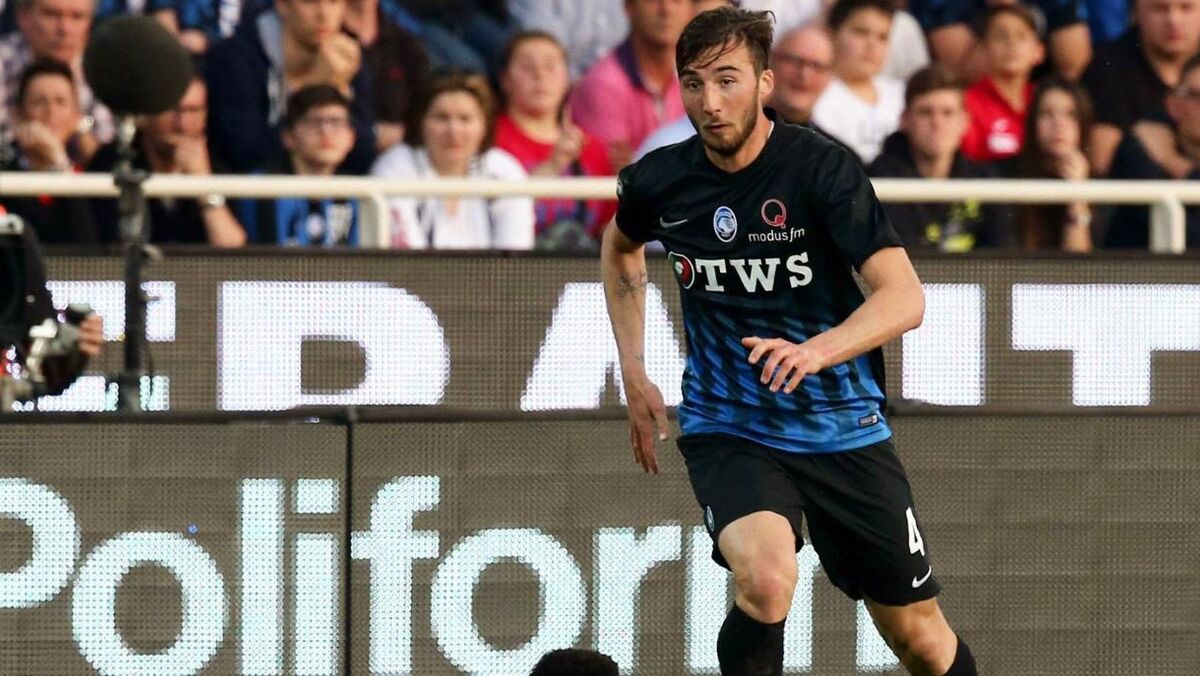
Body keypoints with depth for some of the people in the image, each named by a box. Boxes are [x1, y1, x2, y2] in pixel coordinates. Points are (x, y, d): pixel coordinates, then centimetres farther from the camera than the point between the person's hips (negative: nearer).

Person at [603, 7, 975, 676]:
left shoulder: (822, 168, -17)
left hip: (842, 428, 0)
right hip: (725, 428, 0)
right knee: (766, 581, -31)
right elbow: (621, 249, 20)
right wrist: (636, 375, 13)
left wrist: (815, 352, -43)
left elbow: (905, 296, -25)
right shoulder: (660, 181, -6)